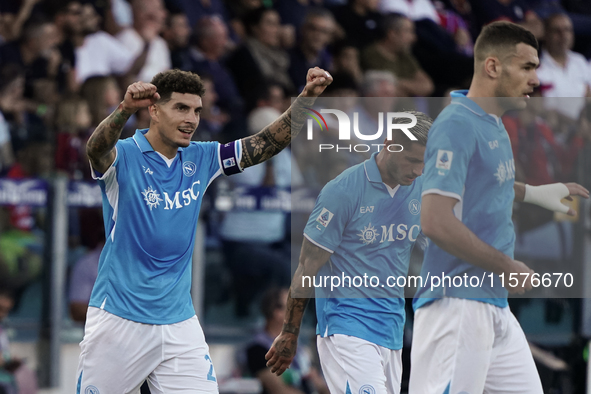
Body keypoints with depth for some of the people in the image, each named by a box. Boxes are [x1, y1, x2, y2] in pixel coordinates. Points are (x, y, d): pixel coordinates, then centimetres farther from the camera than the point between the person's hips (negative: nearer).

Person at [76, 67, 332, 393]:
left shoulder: (200, 159, 7)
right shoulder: (123, 156, -9)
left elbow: (268, 143, 4)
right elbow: (96, 149, -32)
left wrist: (307, 97, -12)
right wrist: (126, 108, -53)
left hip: (179, 322, 4)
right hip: (118, 320, -4)